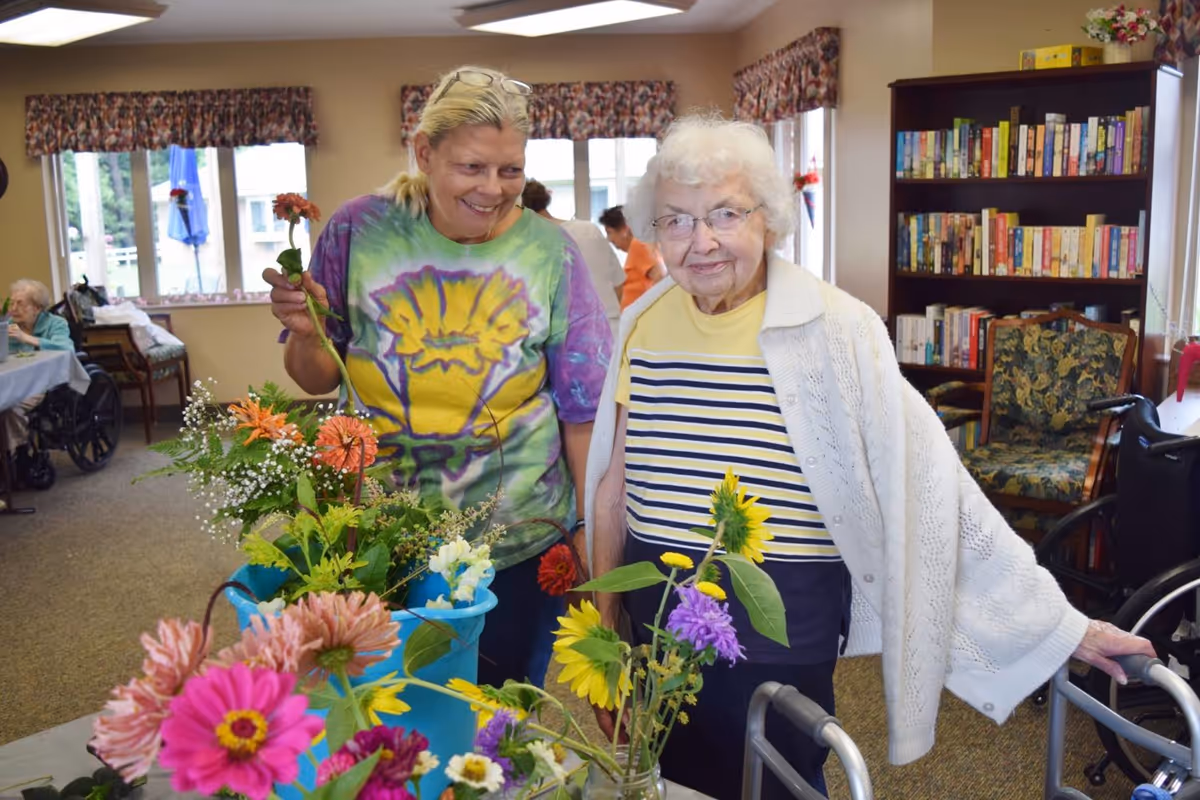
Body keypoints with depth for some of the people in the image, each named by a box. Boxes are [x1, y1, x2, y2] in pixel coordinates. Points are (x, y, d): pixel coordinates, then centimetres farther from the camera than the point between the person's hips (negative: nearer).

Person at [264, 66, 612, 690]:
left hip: (520, 546, 0)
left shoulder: (550, 253, -7)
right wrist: (305, 333, -18)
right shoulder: (359, 230, -7)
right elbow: (317, 381, 3)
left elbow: (582, 412, -2)